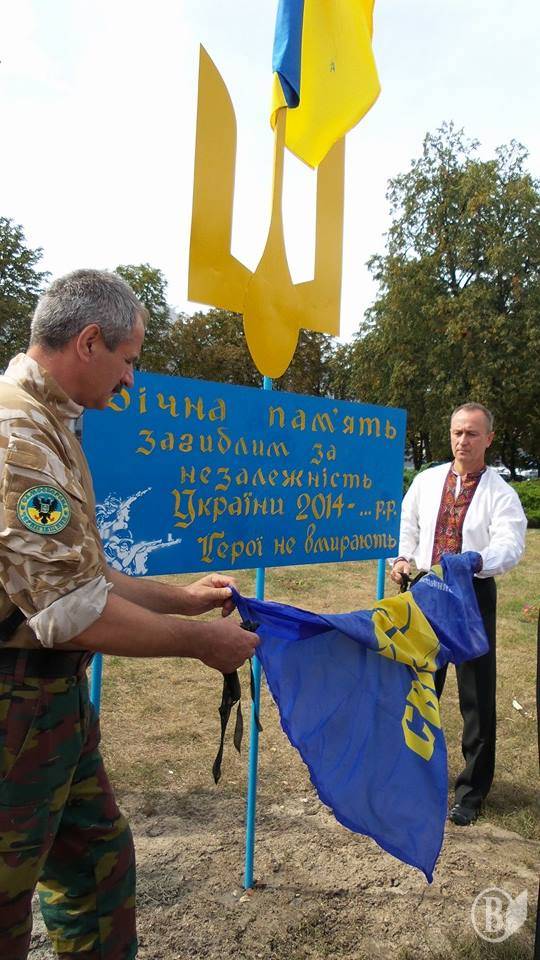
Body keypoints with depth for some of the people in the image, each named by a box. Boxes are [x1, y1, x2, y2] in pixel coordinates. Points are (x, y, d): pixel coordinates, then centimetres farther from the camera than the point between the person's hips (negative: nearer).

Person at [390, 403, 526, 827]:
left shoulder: (500, 492, -7)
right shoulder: (426, 481, 5)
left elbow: (510, 544, -20)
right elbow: (408, 525, 13)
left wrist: (475, 561, -39)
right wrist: (402, 557, -5)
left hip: (473, 596, -3)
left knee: (477, 695, 6)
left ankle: (471, 792, 25)